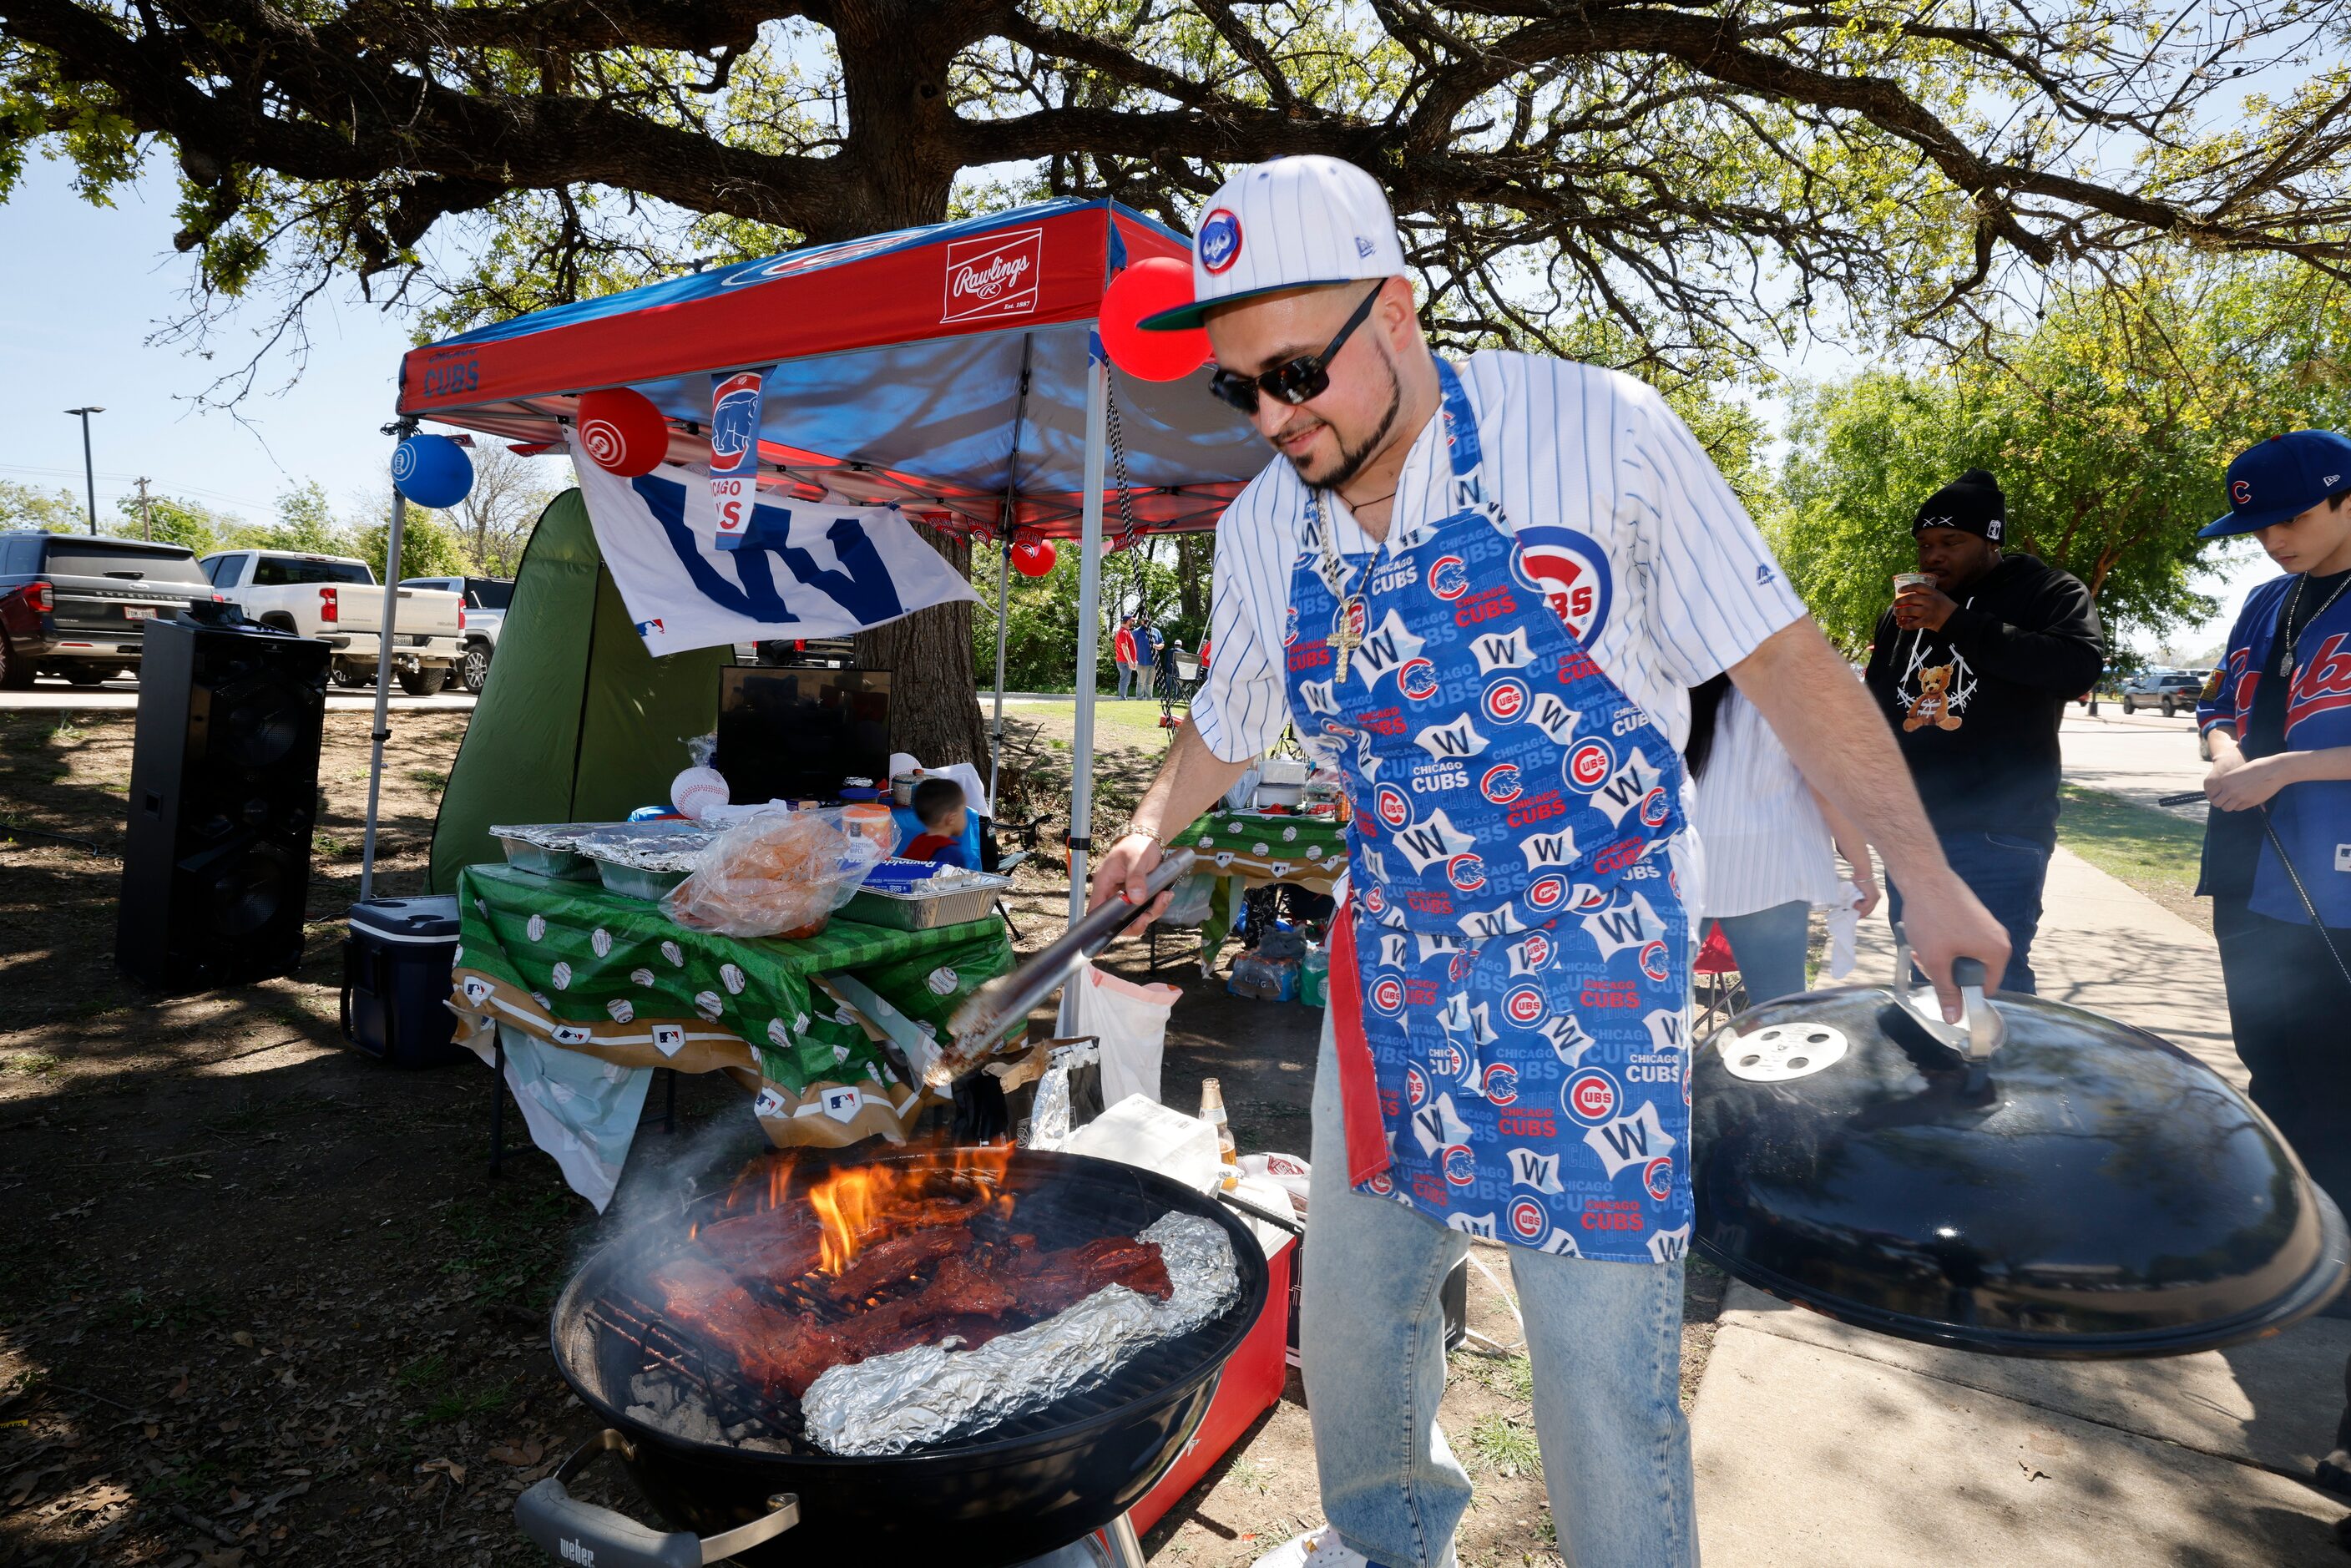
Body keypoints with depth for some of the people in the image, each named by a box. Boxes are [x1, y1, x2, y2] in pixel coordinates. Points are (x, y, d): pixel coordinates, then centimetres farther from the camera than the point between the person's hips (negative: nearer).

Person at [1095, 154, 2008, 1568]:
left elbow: (1780, 655, -7)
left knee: (1605, 1367, 1)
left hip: (1593, 974, -4)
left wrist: (1927, 879, -6)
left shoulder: (1599, 434, -13)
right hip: (1392, 968, 5)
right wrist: (1152, 833, 15)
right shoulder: (1260, 532, 0)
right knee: (1352, 1303, 18)